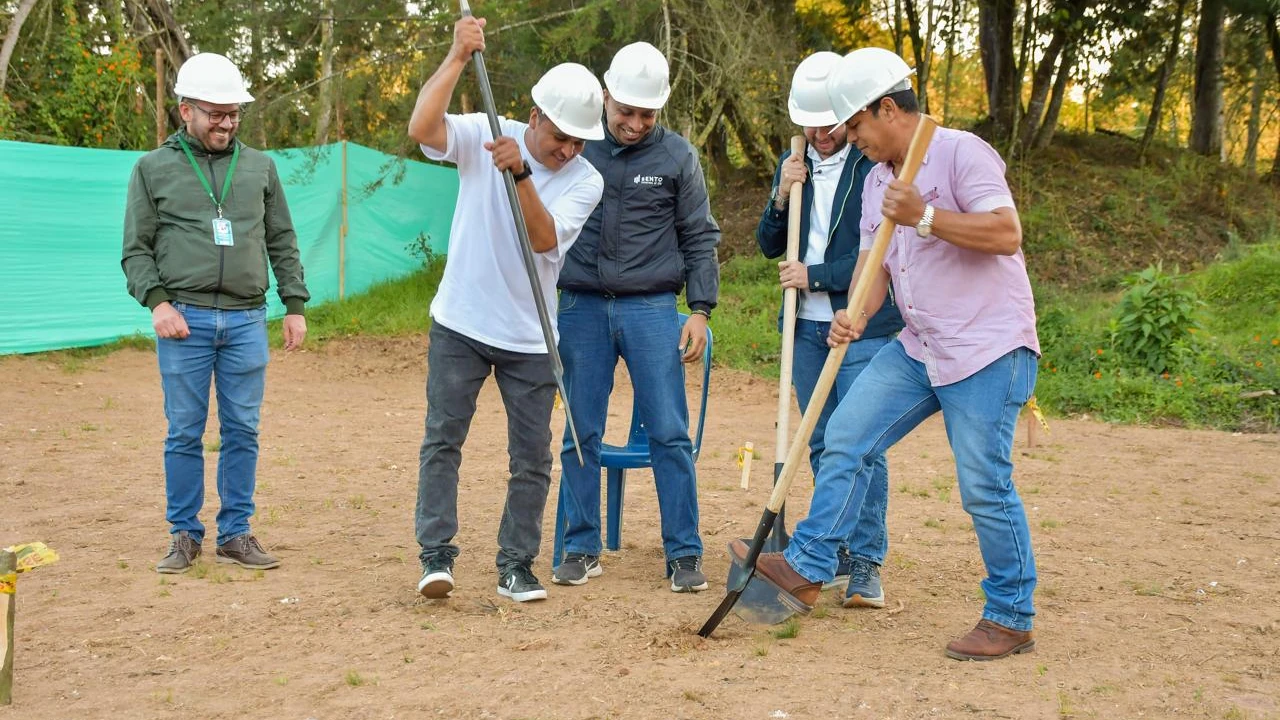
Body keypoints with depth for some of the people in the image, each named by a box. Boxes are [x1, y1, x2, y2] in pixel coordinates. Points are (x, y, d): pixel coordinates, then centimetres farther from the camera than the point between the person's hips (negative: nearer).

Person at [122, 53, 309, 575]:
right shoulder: (154, 168, 6)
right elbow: (136, 250, 4)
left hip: (247, 320, 2)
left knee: (242, 431, 4)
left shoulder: (259, 167, 13)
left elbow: (282, 243, 15)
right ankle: (184, 535, 13)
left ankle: (236, 533, 14)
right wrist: (157, 301, -11)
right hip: (185, 319, -2)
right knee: (185, 433, 2)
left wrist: (295, 305, 8)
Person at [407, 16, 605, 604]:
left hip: (530, 339, 1)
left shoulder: (585, 180, -6)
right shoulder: (485, 135, -6)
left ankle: (516, 565, 15)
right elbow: (421, 128, -24)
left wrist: (520, 173, -33)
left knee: (532, 456, 4)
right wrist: (458, 56, -28)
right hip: (459, 324, -1)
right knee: (442, 440, -1)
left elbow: (545, 238, -21)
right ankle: (436, 556, 6)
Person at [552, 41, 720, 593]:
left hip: (652, 308, -1)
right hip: (581, 306, 1)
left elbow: (700, 238, 7)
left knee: (669, 434, -3)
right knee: (581, 434, 5)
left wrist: (700, 310, -1)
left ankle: (684, 554, 5)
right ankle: (582, 549, 16)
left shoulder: (677, 156, 3)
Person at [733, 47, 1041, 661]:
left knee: (984, 485, -7)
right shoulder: (876, 182, 14)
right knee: (845, 437, 3)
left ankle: (1011, 619, 7)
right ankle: (806, 569, 10)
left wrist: (924, 216, -24)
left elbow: (1007, 234, -21)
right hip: (919, 347, 9)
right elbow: (873, 262, 11)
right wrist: (857, 315, -9)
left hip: (988, 347, -8)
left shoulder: (961, 153, -11)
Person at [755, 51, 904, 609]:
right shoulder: (793, 166, 11)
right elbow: (769, 248, 13)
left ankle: (867, 565, -3)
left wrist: (814, 277, -12)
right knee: (822, 447, 10)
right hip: (807, 326, 6)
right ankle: (836, 555, 19)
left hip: (864, 327, -6)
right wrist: (781, 198, -4)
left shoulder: (878, 164, -8)